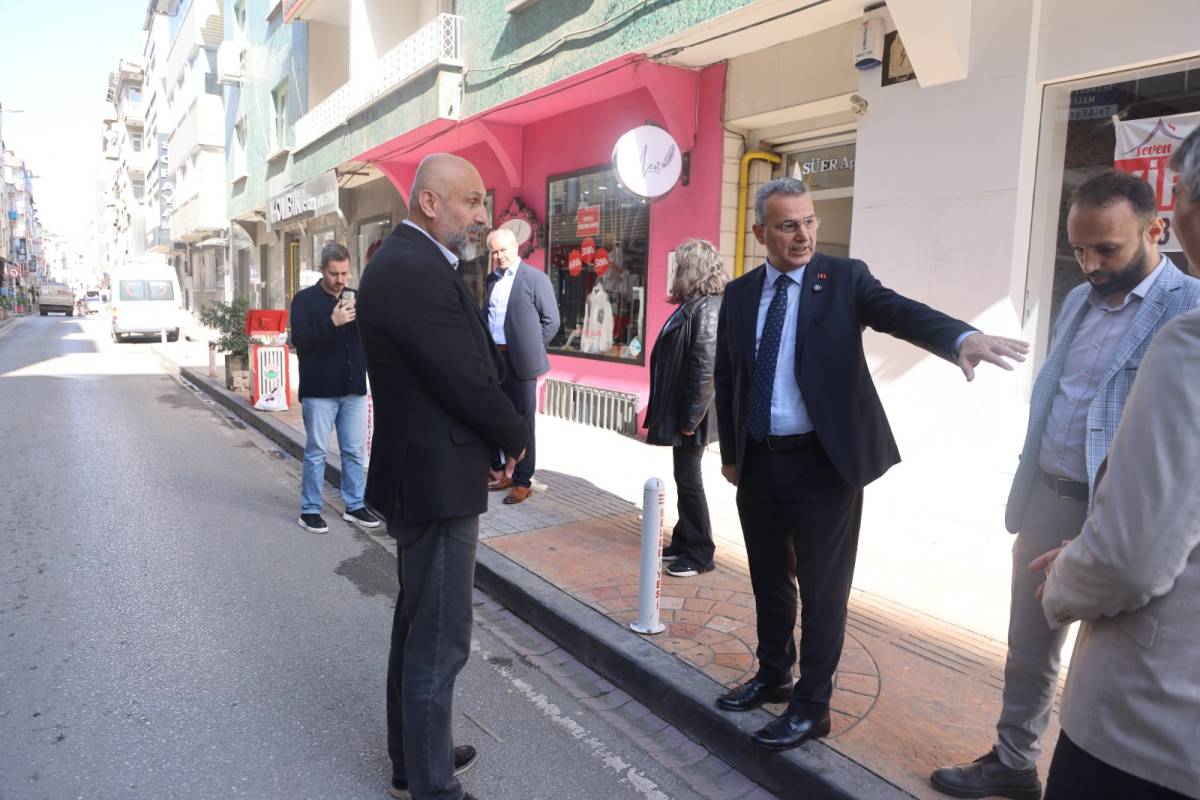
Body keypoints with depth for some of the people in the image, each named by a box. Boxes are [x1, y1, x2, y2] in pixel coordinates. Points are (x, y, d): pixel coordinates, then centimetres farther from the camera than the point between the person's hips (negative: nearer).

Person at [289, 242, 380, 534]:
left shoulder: (356, 298, 10)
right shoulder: (305, 299, -2)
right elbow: (299, 340, -13)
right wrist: (332, 322, -24)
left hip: (354, 388, 4)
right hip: (319, 390, -4)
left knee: (354, 451, 9)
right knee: (316, 452, 3)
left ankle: (355, 506, 19)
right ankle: (310, 510, 12)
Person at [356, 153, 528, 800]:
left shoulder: (406, 262, 11)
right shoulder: (417, 273, -22)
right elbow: (469, 382, -22)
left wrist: (497, 433, 2)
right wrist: (517, 438, -5)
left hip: (420, 472, 11)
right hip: (437, 479, -11)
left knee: (417, 623, 22)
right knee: (439, 640, 2)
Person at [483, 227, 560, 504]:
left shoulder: (535, 278, -7)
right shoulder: (492, 278, 11)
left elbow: (551, 320, -6)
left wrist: (531, 349, -3)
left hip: (519, 360, -6)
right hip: (494, 358, 6)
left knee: (522, 421, 2)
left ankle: (523, 481, 10)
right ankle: (506, 471, 27)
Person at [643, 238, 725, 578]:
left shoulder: (706, 308, -19)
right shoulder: (695, 305, 11)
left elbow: (705, 368, -23)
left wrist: (690, 419, -21)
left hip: (690, 414, -9)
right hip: (680, 409, 9)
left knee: (689, 480, 1)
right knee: (685, 477, 17)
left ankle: (699, 553, 13)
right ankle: (684, 540, 30)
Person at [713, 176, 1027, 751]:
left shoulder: (845, 279, -4)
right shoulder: (739, 294, 6)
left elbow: (901, 312, -22)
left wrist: (963, 336, -41)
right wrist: (729, 453, 13)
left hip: (824, 462, -4)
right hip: (758, 463, 4)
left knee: (823, 588, 6)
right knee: (769, 579, 19)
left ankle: (811, 705, 24)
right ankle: (773, 676, 41)